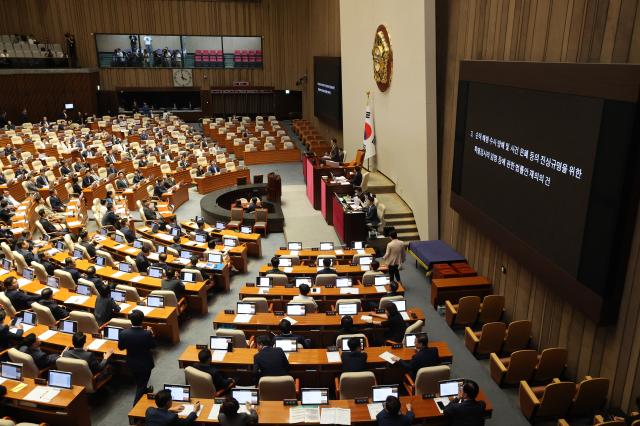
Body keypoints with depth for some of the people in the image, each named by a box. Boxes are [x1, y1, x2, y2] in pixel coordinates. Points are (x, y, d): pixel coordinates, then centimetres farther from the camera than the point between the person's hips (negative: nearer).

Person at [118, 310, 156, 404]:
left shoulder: (124, 333, -23)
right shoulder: (147, 334, -30)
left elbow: (120, 347, -6)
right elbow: (153, 346, -12)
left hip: (132, 363, 4)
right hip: (145, 364, -4)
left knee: (138, 382, 31)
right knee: (142, 383, 16)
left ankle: (144, 390, 57)